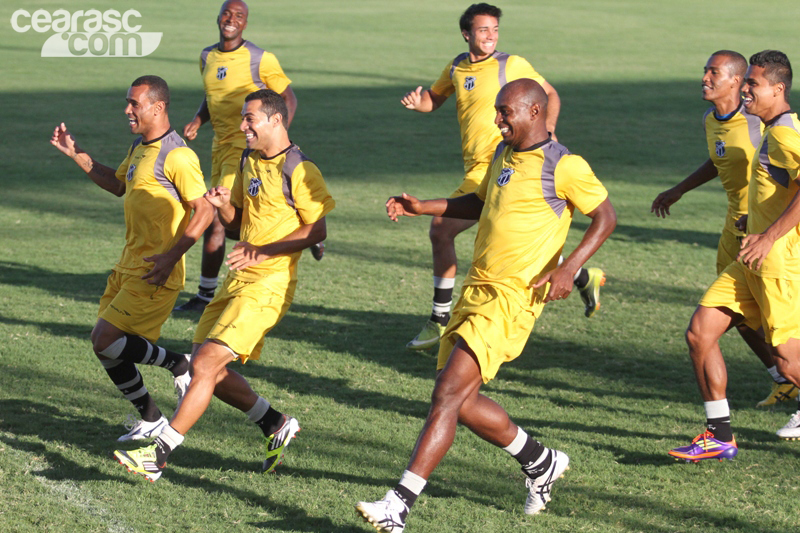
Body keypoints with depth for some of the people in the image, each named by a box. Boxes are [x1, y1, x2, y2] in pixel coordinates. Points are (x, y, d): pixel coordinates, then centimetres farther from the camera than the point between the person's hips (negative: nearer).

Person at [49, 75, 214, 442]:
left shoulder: (176, 156, -17)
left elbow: (204, 210, -18)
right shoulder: (139, 147, 12)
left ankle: (178, 366, 7)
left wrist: (172, 256, -23)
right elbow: (118, 185, 29)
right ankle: (150, 421, 21)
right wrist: (75, 154, 24)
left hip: (155, 273, -9)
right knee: (104, 344, 9)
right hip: (129, 265, 9)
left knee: (105, 340, -13)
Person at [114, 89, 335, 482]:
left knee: (206, 363, -16)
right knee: (206, 366, 8)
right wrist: (224, 205, -4)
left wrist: (264, 251, -20)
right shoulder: (248, 161, 14)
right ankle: (276, 425, 23)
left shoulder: (298, 170, -11)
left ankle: (159, 455, -14)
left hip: (269, 284, -9)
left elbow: (316, 230, -12)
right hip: (238, 279, 9)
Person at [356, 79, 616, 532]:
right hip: (476, 289, 9)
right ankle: (542, 463, 32)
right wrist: (422, 208, 19)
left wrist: (569, 268, -17)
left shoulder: (564, 167, -10)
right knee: (462, 401, 10)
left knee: (448, 394, -16)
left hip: (514, 297, -9)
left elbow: (606, 217, -5)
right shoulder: (503, 155, 15)